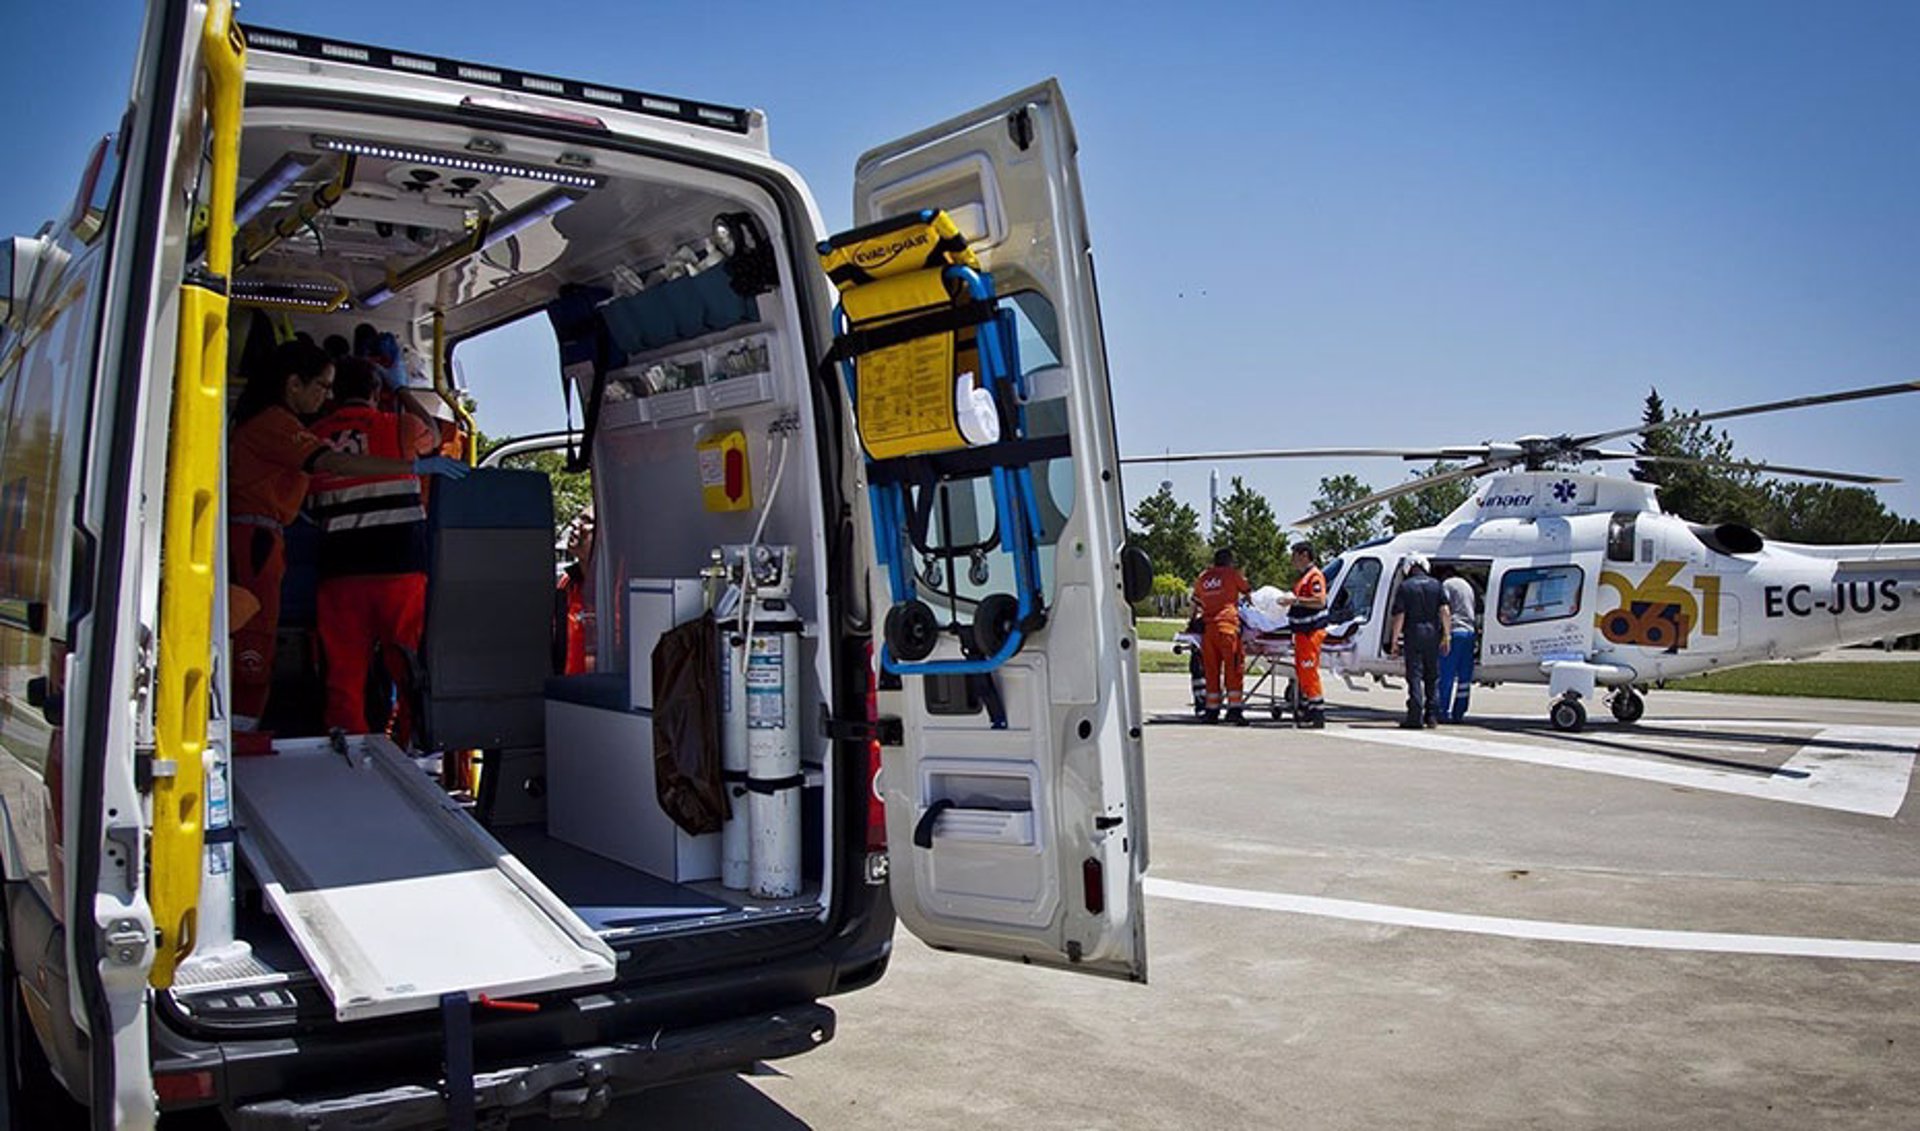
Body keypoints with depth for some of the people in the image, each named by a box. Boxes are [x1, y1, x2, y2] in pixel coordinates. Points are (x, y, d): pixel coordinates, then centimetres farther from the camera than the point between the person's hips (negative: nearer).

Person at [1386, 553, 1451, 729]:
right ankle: (1432, 715, 13)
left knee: (1414, 676, -2)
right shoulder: (1436, 585, 8)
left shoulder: (1405, 587, -2)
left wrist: (1393, 641, -3)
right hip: (1433, 634, 3)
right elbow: (1444, 611, 0)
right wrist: (1446, 635, 4)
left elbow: (1399, 616, -6)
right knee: (1432, 676, 12)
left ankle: (1415, 716, -7)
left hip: (1413, 635, -3)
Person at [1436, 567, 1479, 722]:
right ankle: (1459, 713, 8)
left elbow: (1445, 610, -11)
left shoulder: (1447, 584, -2)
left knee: (1447, 674, -7)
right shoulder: (1468, 585, 23)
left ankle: (1444, 712, -10)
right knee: (1464, 676, 7)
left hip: (1455, 630, -8)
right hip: (1469, 631, 8)